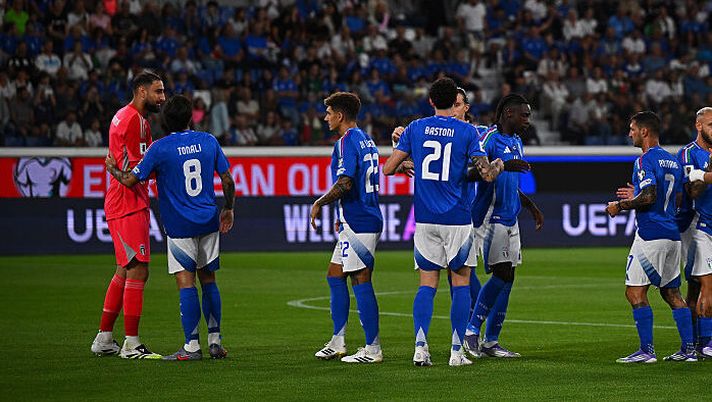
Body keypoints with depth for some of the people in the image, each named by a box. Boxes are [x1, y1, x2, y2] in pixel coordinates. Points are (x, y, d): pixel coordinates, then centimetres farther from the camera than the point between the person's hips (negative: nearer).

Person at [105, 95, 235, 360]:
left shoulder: (160, 148, -9)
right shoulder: (209, 141, 2)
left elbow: (131, 180, -7)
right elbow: (227, 180, 6)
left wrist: (112, 169, 13)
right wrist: (228, 209, 21)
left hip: (179, 226, -4)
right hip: (208, 222, 4)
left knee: (186, 283, -5)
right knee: (208, 280, 13)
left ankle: (192, 346, -8)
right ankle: (215, 342, 15)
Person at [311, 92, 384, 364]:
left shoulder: (347, 141, -13)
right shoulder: (366, 140, 17)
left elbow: (345, 183, -24)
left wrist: (319, 204, -11)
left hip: (357, 223, -10)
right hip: (365, 218, 10)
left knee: (361, 282, -7)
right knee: (335, 275, 15)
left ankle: (373, 349, -5)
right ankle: (337, 342, 18)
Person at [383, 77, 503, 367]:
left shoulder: (415, 128, 3)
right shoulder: (467, 131, -4)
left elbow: (388, 168, 3)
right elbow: (487, 174, -8)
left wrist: (403, 165, 25)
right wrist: (499, 164, 13)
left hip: (425, 220, 2)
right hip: (457, 220, -2)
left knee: (427, 283, 7)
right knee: (461, 283, 6)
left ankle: (420, 347, -7)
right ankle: (456, 351, 2)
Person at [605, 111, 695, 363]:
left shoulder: (646, 160, -11)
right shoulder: (672, 161, 17)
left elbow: (649, 197, -23)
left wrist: (620, 205, -8)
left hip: (651, 234, -9)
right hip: (672, 235, 9)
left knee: (635, 292, -6)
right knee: (672, 292, 14)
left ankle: (647, 350, -9)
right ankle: (688, 349, 11)